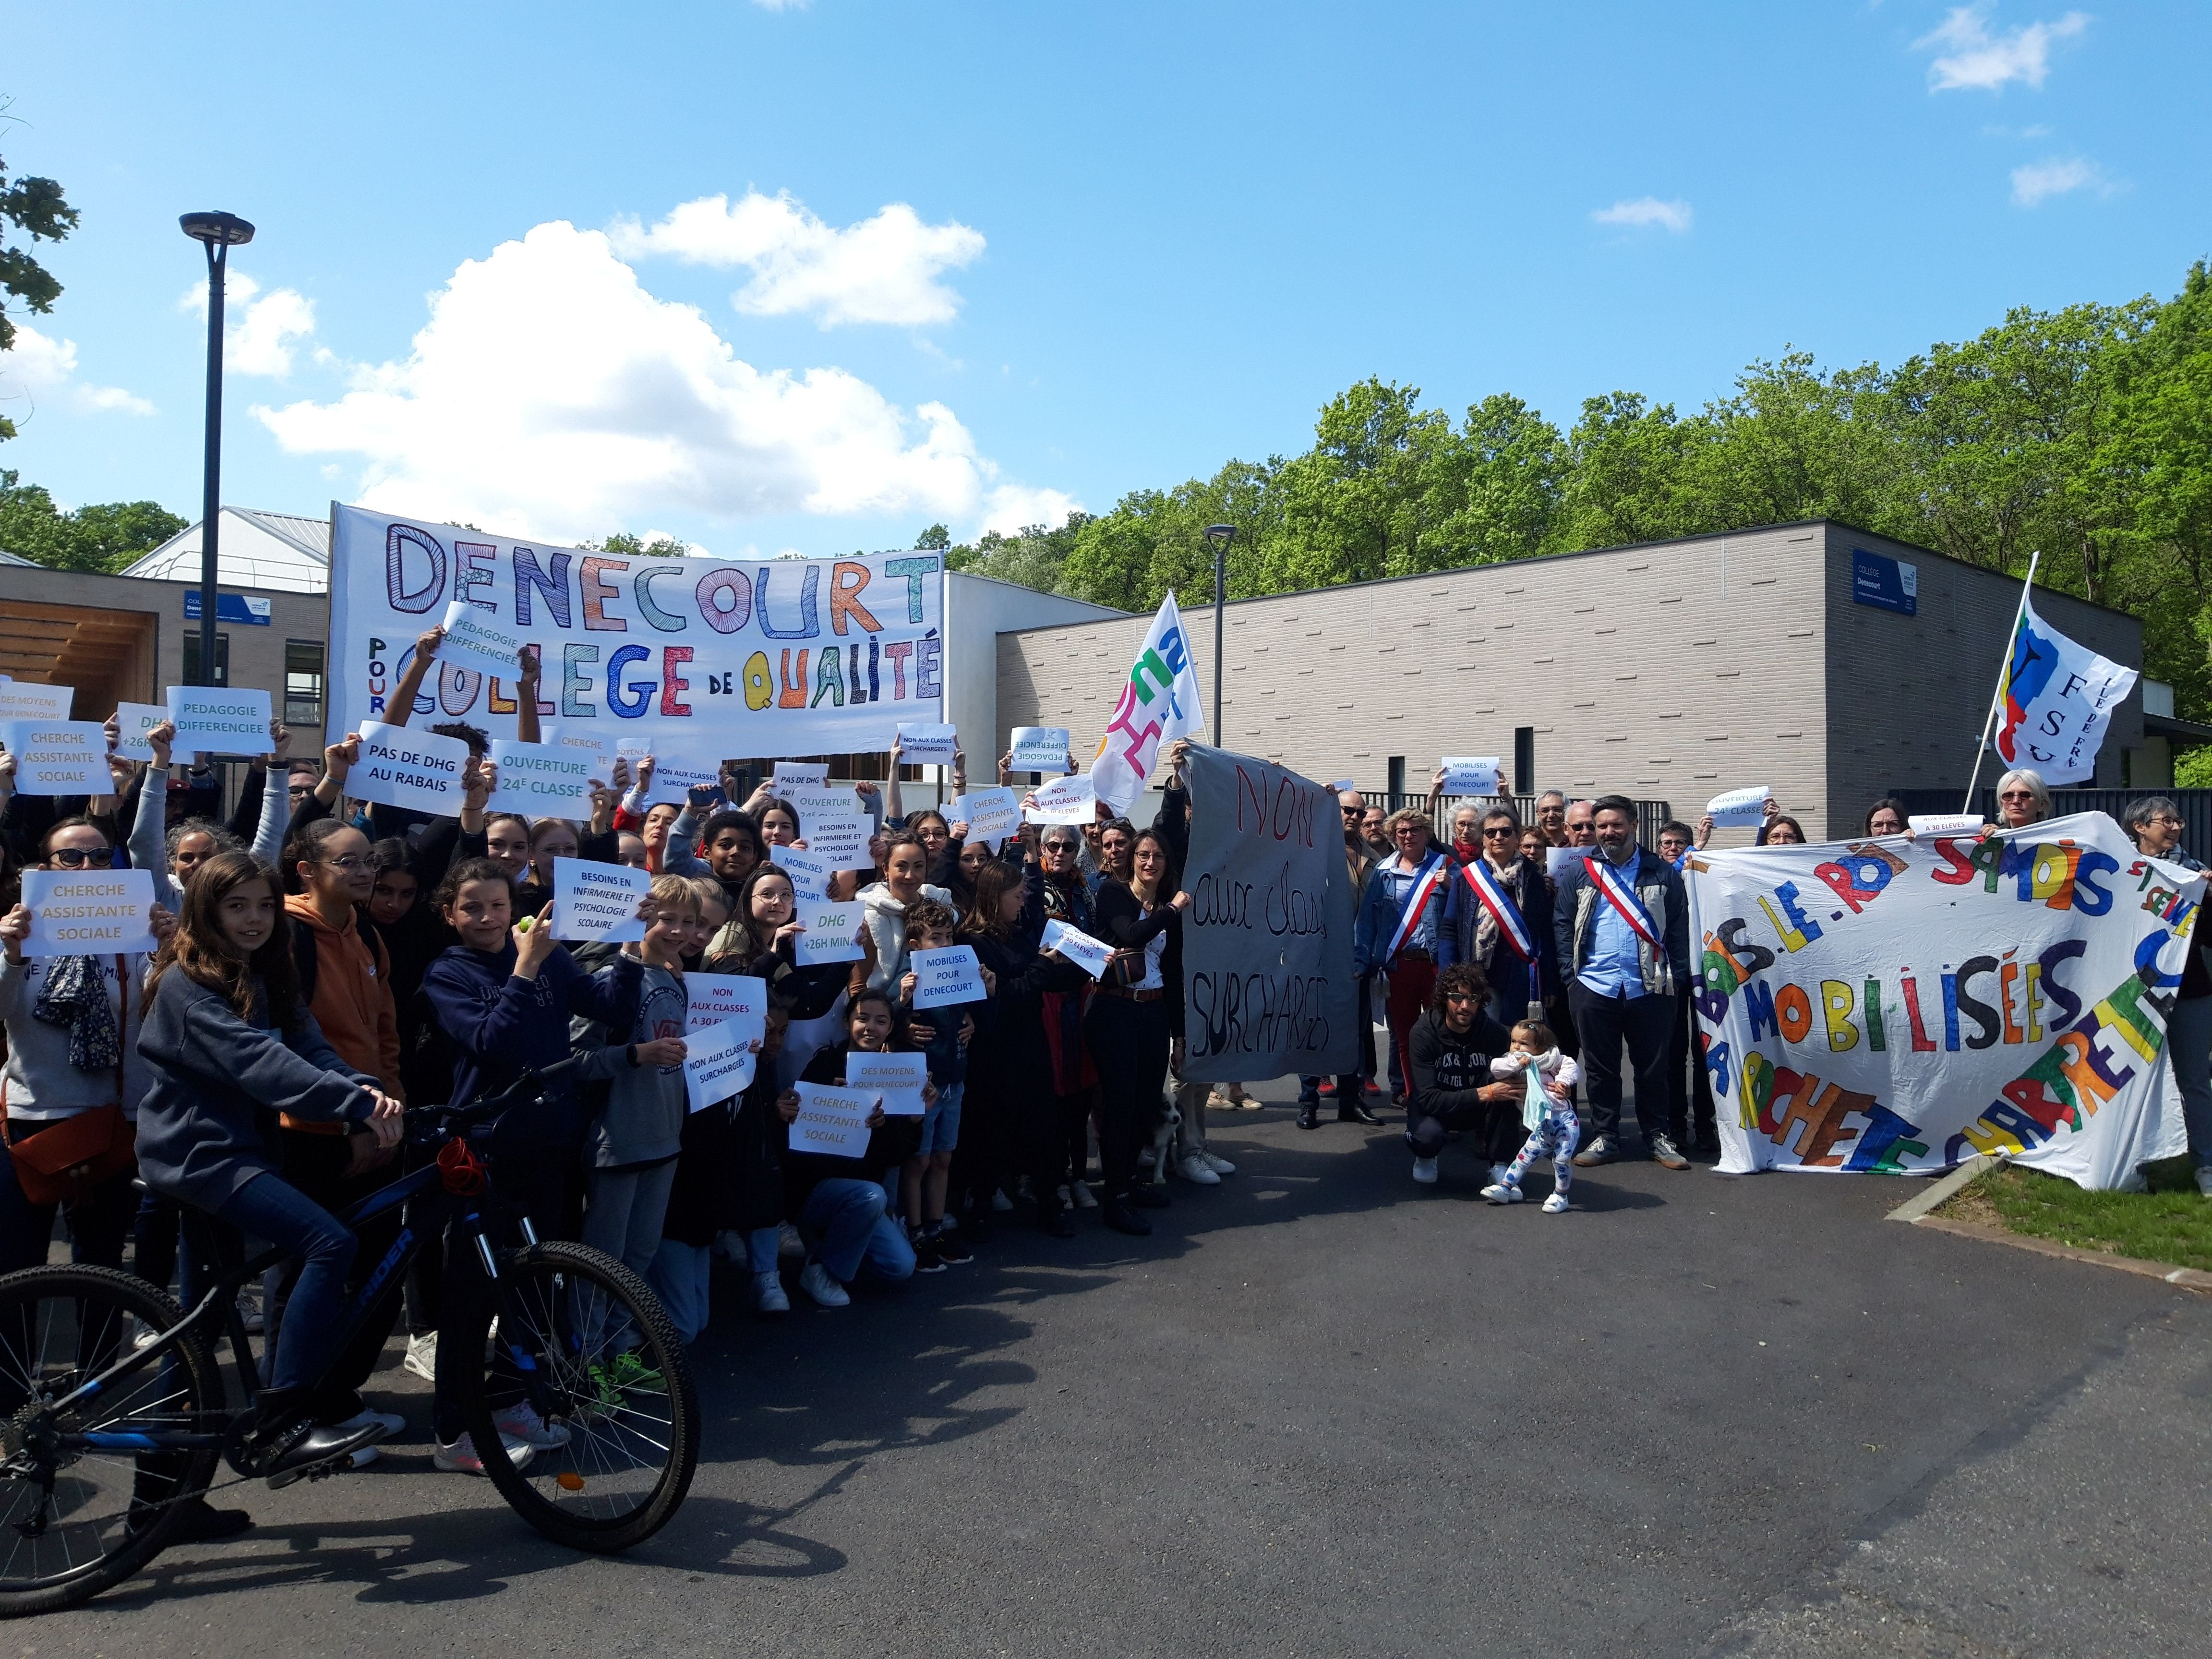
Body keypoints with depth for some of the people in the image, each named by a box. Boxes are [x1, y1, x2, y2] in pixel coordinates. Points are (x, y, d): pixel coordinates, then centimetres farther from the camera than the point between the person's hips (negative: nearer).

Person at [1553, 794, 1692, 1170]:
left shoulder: (1662, 872, 5)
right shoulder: (1578, 872, 6)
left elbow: (1679, 928, 4)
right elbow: (1562, 925, 5)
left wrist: (1678, 978, -3)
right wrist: (1570, 974, -3)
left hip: (1650, 988, 0)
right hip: (1594, 986, 1)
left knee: (1653, 1066, 8)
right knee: (1600, 1068, 8)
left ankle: (1657, 1136, 21)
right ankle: (1604, 1137, 18)